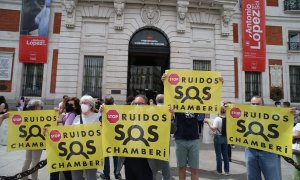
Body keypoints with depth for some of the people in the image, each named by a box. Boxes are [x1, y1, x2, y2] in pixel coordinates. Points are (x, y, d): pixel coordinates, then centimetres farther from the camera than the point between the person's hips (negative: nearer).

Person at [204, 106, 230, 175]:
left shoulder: (217, 119, -17)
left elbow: (214, 129, -23)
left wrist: (208, 123, -18)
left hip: (218, 137, -4)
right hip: (225, 138, 4)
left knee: (218, 155, 6)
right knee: (225, 155, 14)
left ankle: (219, 171, 14)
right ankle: (227, 171, 19)